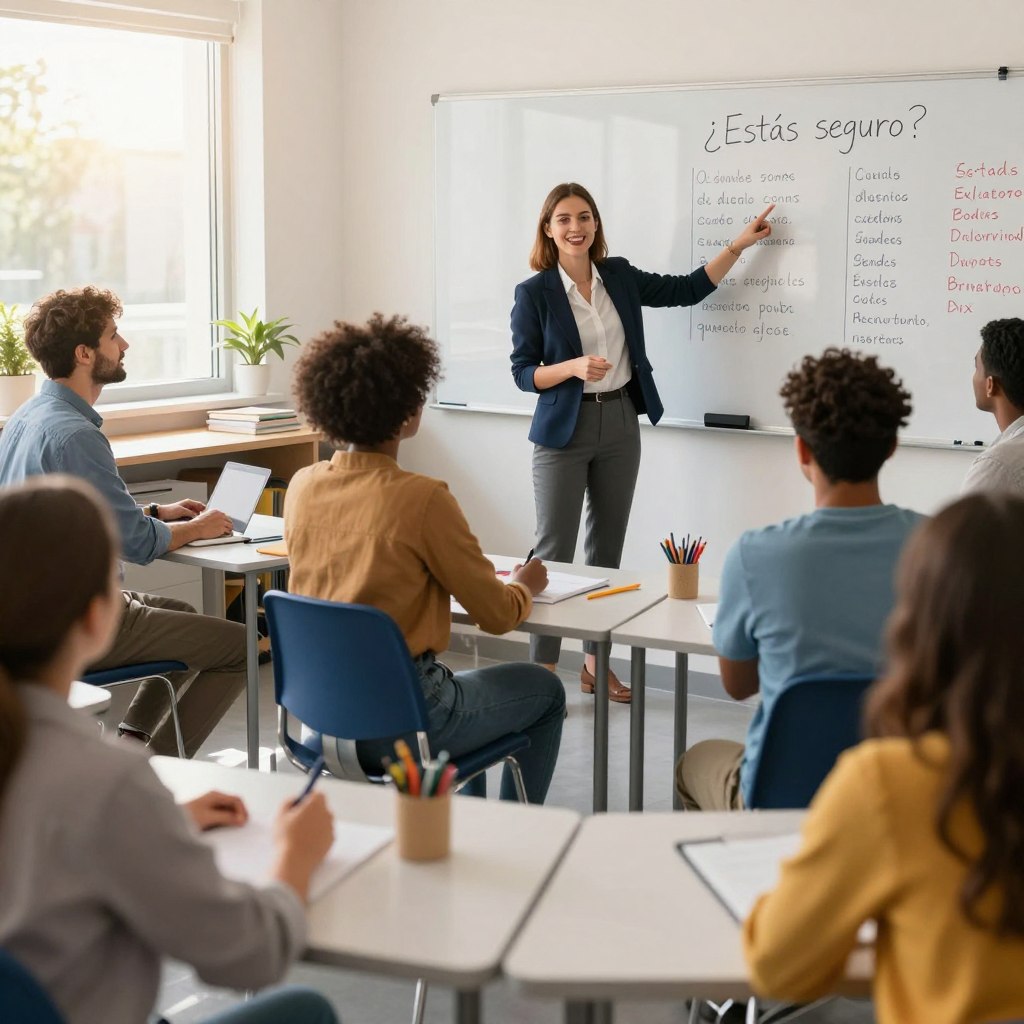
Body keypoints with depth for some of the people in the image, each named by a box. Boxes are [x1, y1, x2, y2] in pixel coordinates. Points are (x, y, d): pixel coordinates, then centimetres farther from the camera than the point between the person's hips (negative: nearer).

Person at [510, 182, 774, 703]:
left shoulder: (619, 276, 4)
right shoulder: (534, 293, -8)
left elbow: (688, 289, 11)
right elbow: (522, 372, -6)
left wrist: (738, 244, 6)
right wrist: (573, 367, -23)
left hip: (621, 424, 5)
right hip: (565, 430, -5)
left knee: (608, 545, 11)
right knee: (555, 551, -5)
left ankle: (595, 661, 21)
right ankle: (542, 671, 2)